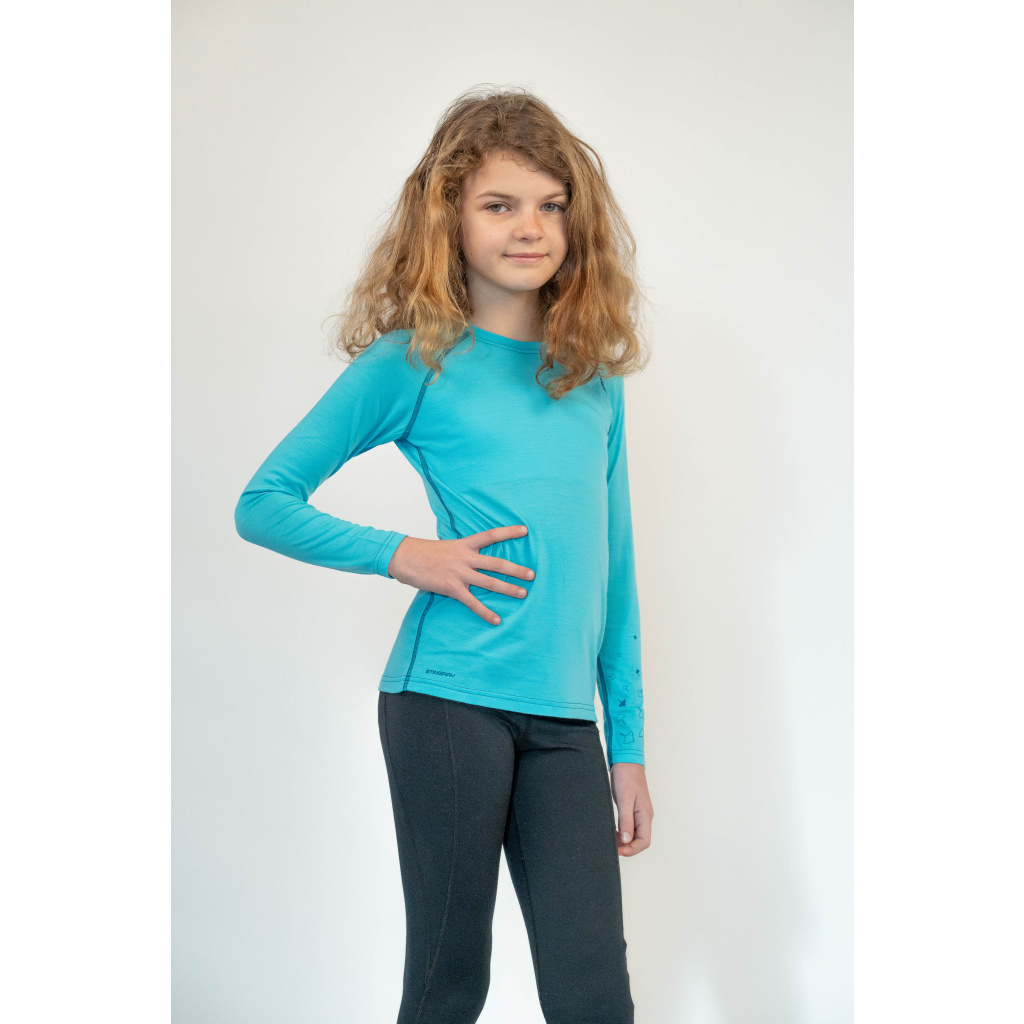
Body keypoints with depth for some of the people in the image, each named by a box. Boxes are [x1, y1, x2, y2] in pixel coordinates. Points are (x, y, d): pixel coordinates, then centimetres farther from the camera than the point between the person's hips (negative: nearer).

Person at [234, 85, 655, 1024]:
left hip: (565, 719, 4)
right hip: (447, 699, -4)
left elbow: (614, 567, 15)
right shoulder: (415, 362, 0)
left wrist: (628, 744, 12)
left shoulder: (595, 377, 13)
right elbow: (263, 504, 3)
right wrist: (404, 557, -11)